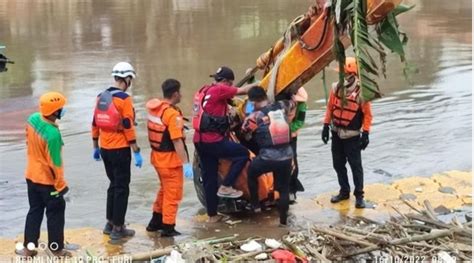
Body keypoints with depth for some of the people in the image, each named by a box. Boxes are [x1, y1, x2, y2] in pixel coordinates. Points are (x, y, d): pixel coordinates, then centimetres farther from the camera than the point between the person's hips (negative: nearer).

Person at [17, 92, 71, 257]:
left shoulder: (32, 119, -8)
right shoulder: (52, 134, -30)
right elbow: (55, 162, -23)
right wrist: (61, 185, -12)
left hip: (31, 176, 7)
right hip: (48, 180, -7)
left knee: (35, 211, 17)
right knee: (55, 213, 9)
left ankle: (29, 247, 20)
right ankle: (56, 248, 18)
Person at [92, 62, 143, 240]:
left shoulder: (101, 97, 8)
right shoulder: (124, 99, -14)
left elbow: (95, 123, 12)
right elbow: (128, 127, -17)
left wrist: (96, 147, 22)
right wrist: (136, 152, -13)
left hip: (105, 149, 7)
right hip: (120, 150, -7)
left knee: (114, 185, 20)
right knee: (122, 188, 2)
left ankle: (110, 224, 27)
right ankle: (118, 229, 6)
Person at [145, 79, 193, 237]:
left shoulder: (154, 109, 4)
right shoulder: (173, 114, -22)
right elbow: (177, 141, -26)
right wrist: (186, 163, -25)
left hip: (157, 157, 9)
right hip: (170, 159, -9)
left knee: (164, 190, 24)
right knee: (173, 194, 3)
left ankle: (155, 222, 33)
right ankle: (168, 228, 9)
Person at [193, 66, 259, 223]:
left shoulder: (203, 91, 15)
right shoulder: (219, 90, -11)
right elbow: (242, 91, -4)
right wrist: (256, 85, 11)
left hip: (199, 140, 9)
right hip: (213, 141, -9)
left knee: (209, 178, 14)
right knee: (243, 154, 4)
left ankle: (212, 215, 21)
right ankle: (226, 187, 2)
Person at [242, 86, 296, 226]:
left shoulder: (255, 117, -8)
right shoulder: (282, 106, 4)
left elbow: (244, 132, 9)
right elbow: (292, 104, 28)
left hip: (268, 157, -4)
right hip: (287, 156, 4)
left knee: (251, 173, 26)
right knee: (284, 189, 18)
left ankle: (255, 205, 29)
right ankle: (283, 219, 21)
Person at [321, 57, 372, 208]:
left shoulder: (361, 92, -15)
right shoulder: (336, 88, -2)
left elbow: (367, 114, -10)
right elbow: (330, 108, 7)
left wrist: (365, 134, -12)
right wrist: (326, 126, 6)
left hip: (352, 136, -5)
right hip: (336, 133, 5)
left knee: (356, 165, 0)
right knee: (338, 164, 14)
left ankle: (359, 195, 10)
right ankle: (344, 191, 29)